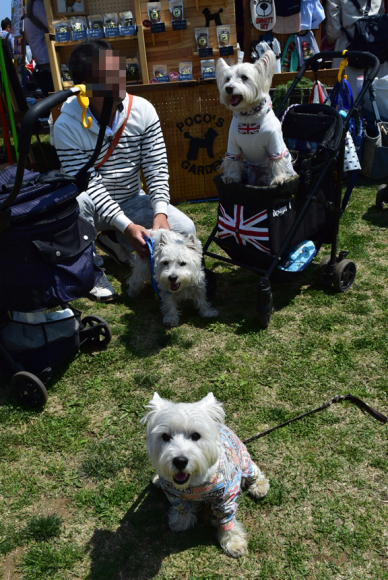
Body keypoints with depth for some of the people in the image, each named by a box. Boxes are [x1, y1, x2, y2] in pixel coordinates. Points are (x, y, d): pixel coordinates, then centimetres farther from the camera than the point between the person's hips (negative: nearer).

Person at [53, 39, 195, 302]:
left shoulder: (143, 110, -12)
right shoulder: (67, 126, -21)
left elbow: (157, 166, -11)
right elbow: (89, 184, -24)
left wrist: (160, 212, -25)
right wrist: (126, 226, -32)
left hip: (133, 201, 3)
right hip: (95, 206, -3)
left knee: (185, 229, -17)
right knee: (74, 201, -38)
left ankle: (114, 242, 6)